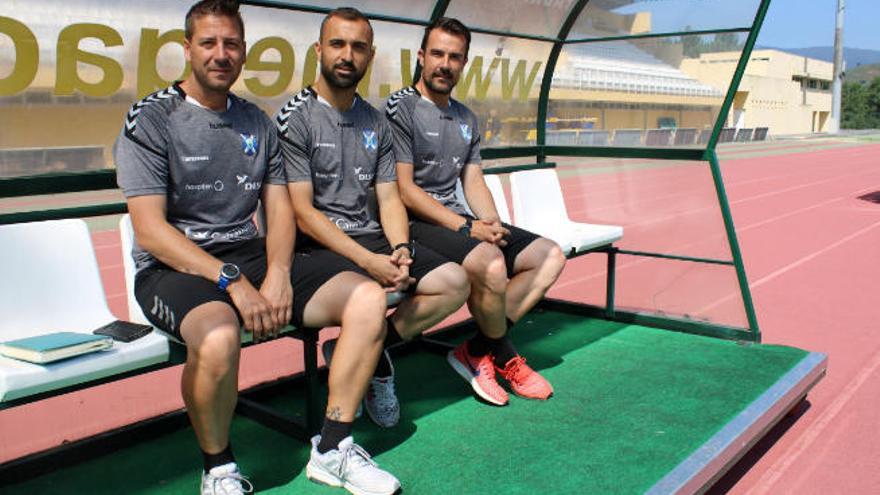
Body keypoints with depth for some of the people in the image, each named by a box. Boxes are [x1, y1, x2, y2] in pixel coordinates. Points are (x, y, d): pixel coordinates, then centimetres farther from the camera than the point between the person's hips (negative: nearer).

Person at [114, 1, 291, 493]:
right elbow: (150, 231, -12)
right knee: (219, 338, -39)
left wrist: (277, 274, -13)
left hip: (250, 256, 5)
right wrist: (233, 282, -22)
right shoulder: (150, 119, -2)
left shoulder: (258, 124, 14)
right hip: (174, 266, -5)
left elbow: (280, 211, 9)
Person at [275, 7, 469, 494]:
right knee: (369, 299, -35)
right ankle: (331, 452, -26)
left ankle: (368, 352, 4)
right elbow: (302, 212, -13)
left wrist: (399, 250, -10)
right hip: (313, 249, -7)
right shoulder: (295, 117, -6)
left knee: (454, 282, -2)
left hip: (371, 241, 7)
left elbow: (389, 198, 11)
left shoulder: (376, 122, 14)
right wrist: (369, 262, -21)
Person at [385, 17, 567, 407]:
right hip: (418, 224, -8)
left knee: (551, 256, -1)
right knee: (490, 263, -34)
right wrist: (464, 227, -18)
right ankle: (505, 358, -3)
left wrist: (492, 223, -7)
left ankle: (477, 351, -7)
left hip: (459, 220, 9)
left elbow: (473, 183, 15)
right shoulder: (400, 108, -6)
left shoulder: (466, 119, 18)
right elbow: (404, 189, -14)